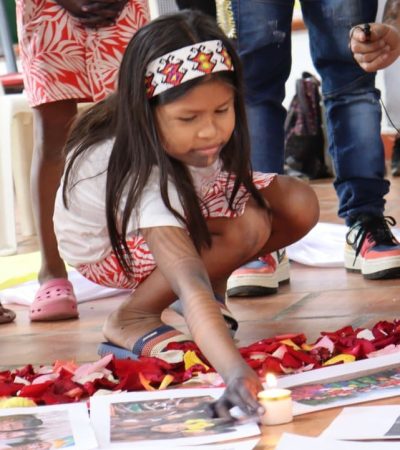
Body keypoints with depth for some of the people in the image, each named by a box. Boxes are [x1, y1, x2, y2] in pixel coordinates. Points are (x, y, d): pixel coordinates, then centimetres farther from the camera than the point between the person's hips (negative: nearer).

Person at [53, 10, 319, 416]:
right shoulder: (143, 177, -46)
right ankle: (132, 318, -15)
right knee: (248, 228, -33)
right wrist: (236, 373, -70)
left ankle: (212, 279, 5)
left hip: (188, 200, 6)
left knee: (301, 205, -16)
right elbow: (191, 291, -57)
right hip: (108, 244, -6)